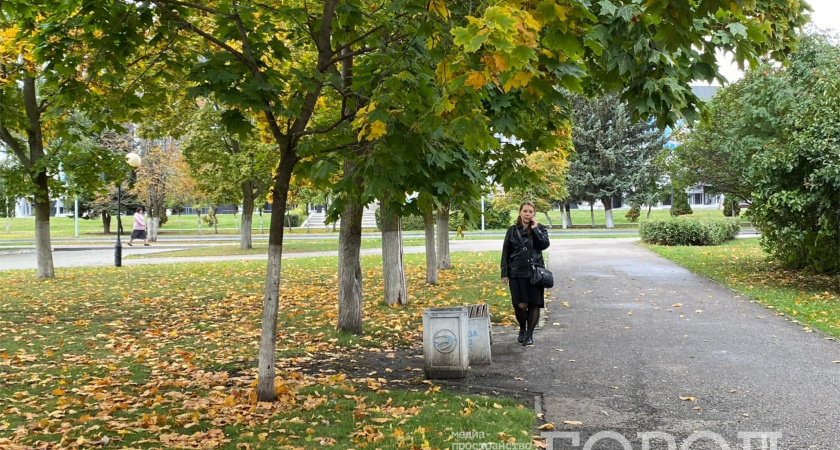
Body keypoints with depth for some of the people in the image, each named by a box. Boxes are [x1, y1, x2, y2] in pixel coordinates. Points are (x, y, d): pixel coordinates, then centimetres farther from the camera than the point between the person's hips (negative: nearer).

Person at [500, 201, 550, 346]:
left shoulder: (540, 229, 6)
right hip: (517, 273, 0)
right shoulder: (512, 230, 7)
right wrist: (504, 273, 3)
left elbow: (544, 244, -11)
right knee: (520, 305, -8)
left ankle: (529, 334, 13)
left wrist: (535, 229, -12)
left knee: (534, 304, 0)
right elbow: (505, 252, 8)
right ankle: (522, 329, 20)